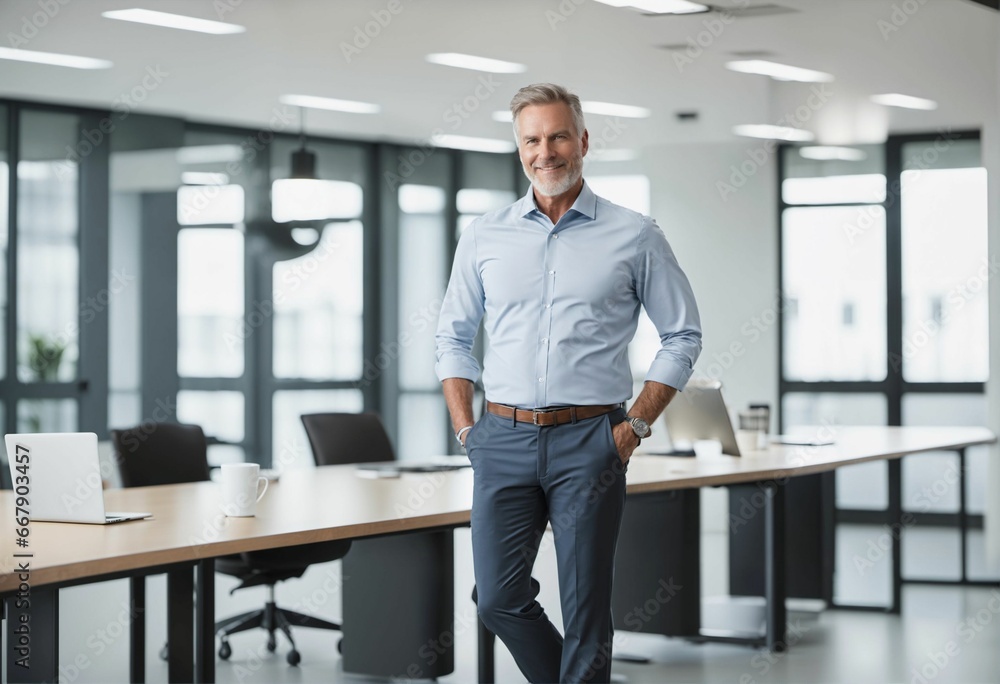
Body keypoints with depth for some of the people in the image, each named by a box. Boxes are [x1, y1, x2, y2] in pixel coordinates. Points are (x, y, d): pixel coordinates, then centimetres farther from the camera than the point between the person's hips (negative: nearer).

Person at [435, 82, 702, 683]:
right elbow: (454, 337, 17)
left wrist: (637, 426, -2)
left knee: (586, 610, 0)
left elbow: (683, 336, 6)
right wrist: (466, 429, 6)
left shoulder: (634, 237, 2)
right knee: (499, 598, 1)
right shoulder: (484, 237, 9)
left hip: (589, 441, -2)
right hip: (504, 439, 3)